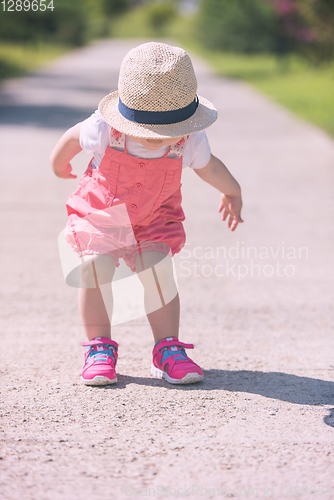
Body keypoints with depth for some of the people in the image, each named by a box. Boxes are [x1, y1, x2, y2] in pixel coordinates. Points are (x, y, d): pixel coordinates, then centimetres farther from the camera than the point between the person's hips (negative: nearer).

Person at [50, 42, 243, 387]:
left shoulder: (189, 140, -20)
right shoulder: (104, 130, -27)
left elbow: (209, 167, 5)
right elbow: (73, 138, -2)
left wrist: (232, 193, 23)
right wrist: (59, 164, 19)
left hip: (152, 220, 1)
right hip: (100, 214, -1)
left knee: (158, 269, -18)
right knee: (95, 266, -19)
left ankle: (167, 350, -5)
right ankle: (99, 348, -3)